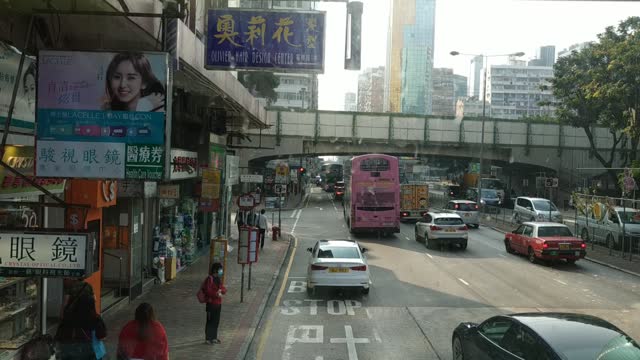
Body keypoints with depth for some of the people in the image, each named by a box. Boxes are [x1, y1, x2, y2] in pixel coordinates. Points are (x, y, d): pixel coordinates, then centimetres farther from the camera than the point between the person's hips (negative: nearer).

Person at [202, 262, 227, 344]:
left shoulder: (219, 279, 12)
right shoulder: (210, 279, -14)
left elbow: (224, 289, 11)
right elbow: (207, 291, -20)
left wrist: (221, 290, -11)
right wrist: (216, 294, -21)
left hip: (218, 303, 8)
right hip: (211, 303, -8)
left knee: (216, 321, 14)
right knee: (210, 321, -2)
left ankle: (214, 338, 24)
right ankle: (208, 338, 7)